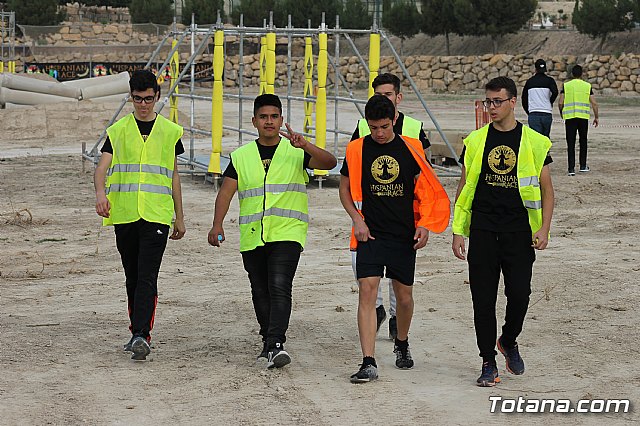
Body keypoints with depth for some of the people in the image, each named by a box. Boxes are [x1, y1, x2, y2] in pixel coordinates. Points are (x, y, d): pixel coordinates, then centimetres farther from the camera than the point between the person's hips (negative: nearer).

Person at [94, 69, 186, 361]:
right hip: (124, 213, 2)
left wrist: (180, 217, 16)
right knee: (132, 278, 11)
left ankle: (141, 335, -20)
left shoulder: (171, 132, 10)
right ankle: (137, 333, 22)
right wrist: (100, 193, -25)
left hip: (157, 214, -2)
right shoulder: (118, 131, 8)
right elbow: (103, 166, -4)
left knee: (147, 277, -13)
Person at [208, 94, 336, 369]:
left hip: (287, 233, -3)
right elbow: (226, 192, 6)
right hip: (252, 236, 3)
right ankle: (268, 342, 26)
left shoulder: (296, 153, 3)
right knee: (260, 292, 10)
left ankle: (276, 345, -23)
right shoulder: (241, 156, 10)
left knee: (279, 287, -18)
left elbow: (329, 163, -11)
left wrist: (305, 146, -28)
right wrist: (217, 225, -7)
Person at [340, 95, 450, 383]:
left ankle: (402, 343, 41)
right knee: (367, 291, -15)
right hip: (370, 234, -1)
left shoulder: (410, 148, 1)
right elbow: (345, 189, 10)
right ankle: (369, 364, -16)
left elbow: (426, 190, 10)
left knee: (404, 296, 11)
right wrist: (357, 220, -3)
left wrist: (424, 226, -1)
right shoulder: (356, 150, -1)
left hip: (404, 235, 1)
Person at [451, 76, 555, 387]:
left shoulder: (534, 141, 3)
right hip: (482, 230, 1)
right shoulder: (476, 141, 6)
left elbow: (546, 188, 6)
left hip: (519, 231, -1)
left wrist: (544, 228, -6)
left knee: (519, 294, -5)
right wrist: (458, 231, 3)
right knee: (483, 299, 1)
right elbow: (465, 186, 9)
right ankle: (488, 363, 12)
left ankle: (508, 342, 25)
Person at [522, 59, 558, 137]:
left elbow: (524, 100, 12)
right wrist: (550, 103, 2)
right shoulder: (549, 80, 3)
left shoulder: (529, 81, 10)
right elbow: (555, 92, -17)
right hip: (547, 115, 0)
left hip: (533, 115, 0)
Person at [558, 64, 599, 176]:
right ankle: (583, 166, 21)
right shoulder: (587, 86, 4)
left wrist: (562, 114, 16)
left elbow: (560, 103, -1)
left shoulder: (566, 86, 3)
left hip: (569, 117, -1)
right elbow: (594, 103, 1)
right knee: (583, 141, 17)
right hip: (583, 117, 1)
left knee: (570, 143, 0)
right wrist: (596, 117, 11)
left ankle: (571, 168, -6)